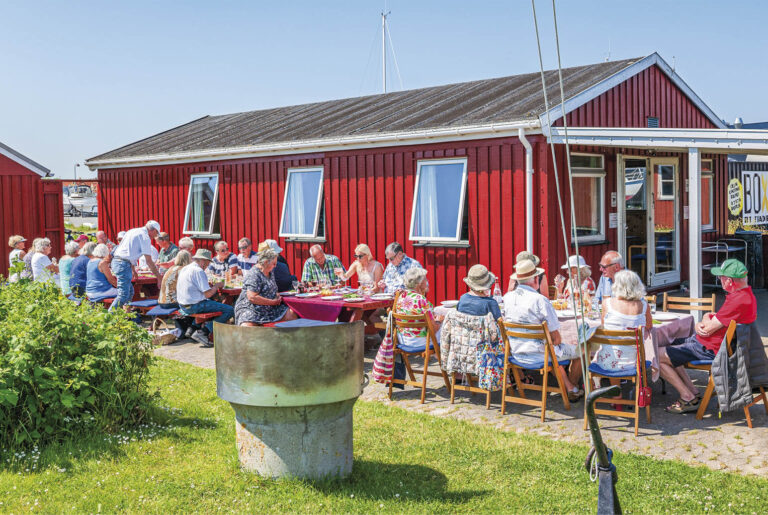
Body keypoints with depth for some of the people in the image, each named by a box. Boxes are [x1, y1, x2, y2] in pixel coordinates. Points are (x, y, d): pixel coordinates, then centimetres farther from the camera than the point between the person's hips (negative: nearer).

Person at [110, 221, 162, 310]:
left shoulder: (133, 231, 21)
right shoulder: (145, 237, -5)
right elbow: (149, 261, -7)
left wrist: (133, 269, 41)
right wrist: (159, 278, -2)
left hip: (116, 261, 10)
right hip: (123, 264, -10)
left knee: (130, 292, 16)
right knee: (123, 295, -12)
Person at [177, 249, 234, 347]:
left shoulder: (184, 269, 13)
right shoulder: (199, 271, -15)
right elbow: (208, 294, -18)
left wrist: (211, 286, 15)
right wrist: (217, 285, 0)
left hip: (183, 305, 10)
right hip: (194, 306, -10)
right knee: (229, 310, -11)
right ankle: (203, 332, -14)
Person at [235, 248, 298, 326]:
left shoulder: (270, 271, 13)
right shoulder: (254, 275, -16)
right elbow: (252, 298, -23)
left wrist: (276, 295, 7)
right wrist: (273, 302, -18)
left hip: (270, 308, 8)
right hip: (250, 308, -8)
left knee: (292, 315, -8)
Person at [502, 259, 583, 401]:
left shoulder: (507, 297, -3)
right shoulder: (540, 300, -21)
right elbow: (555, 337, -18)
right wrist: (556, 343, 7)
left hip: (516, 353, 7)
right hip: (537, 354, -7)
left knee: (554, 350, 34)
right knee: (579, 350, 15)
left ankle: (569, 387, 35)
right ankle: (573, 392, 31)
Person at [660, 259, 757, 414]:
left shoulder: (739, 301, -28)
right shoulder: (746, 294, 7)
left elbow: (709, 329, -22)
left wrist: (706, 318, 1)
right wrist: (699, 325, -7)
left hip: (709, 349, -11)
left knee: (658, 357, -10)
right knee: (667, 348, 19)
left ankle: (688, 399, 1)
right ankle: (693, 392, 14)